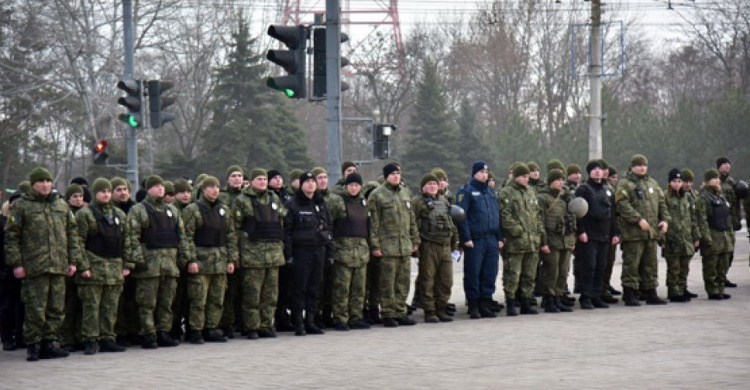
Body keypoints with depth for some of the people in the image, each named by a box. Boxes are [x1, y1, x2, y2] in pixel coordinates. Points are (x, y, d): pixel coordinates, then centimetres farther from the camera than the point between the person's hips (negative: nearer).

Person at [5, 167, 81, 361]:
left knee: (56, 309, 6)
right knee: (35, 309, -6)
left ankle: (49, 343, 15)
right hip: (34, 267, -5)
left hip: (59, 266, 5)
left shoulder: (62, 206, 16)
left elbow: (72, 234, 18)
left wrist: (73, 260, 10)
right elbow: (11, 236, 0)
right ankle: (32, 345, 4)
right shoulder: (21, 206, 2)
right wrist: (16, 263, -6)